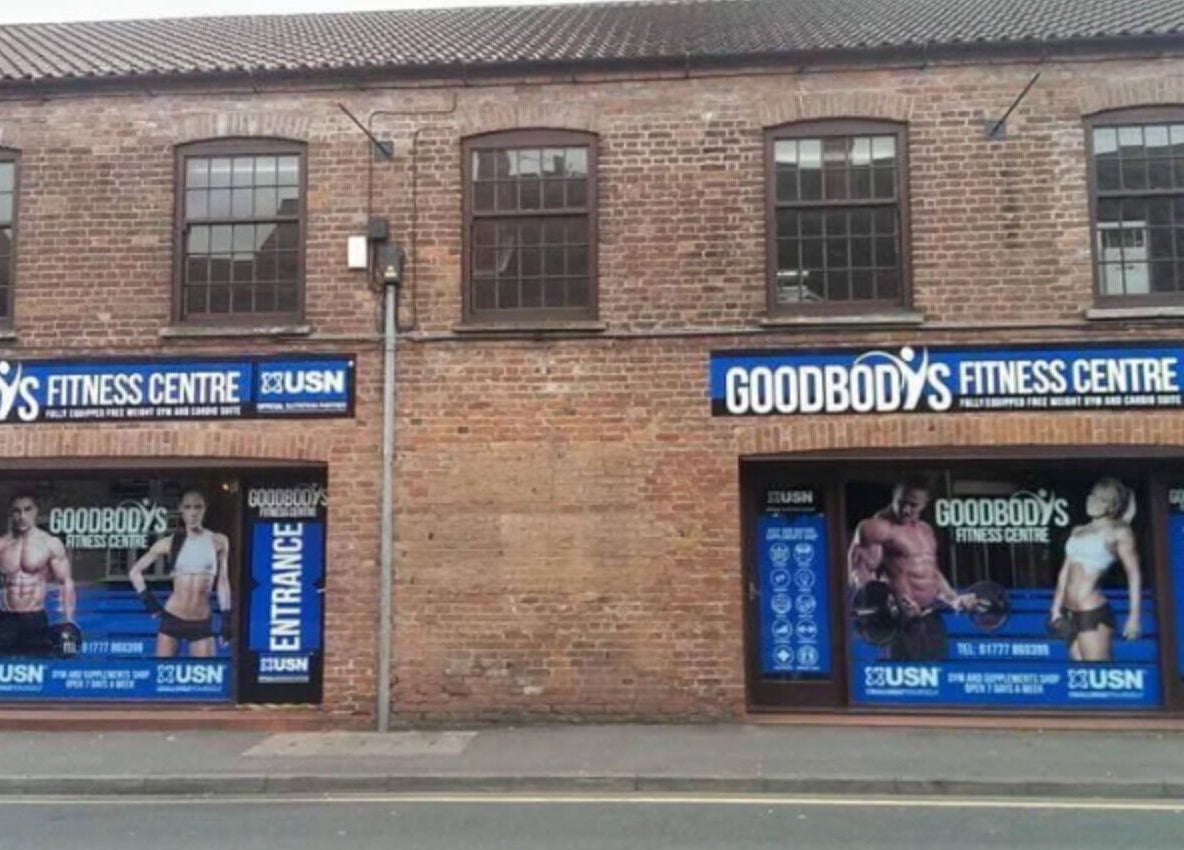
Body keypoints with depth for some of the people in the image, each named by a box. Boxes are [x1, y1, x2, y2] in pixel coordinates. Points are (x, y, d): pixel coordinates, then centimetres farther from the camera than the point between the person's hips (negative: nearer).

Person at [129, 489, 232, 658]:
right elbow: (135, 571, 9)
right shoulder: (169, 543, 0)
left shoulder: (218, 542, 1)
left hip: (202, 623, 0)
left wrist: (227, 617, 2)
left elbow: (222, 580, 5)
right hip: (171, 619, 1)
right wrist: (148, 601, 2)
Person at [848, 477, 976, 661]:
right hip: (900, 619, -8)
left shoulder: (925, 530, 20)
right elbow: (859, 573, -14)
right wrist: (888, 602, -27)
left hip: (931, 617, 8)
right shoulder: (876, 528, -7)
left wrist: (956, 598, 20)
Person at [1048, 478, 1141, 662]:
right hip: (1071, 613, 6)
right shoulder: (1077, 531, 17)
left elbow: (1134, 573, -3)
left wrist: (1134, 616, -9)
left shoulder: (1119, 532, 1)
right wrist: (1056, 608, 14)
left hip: (1094, 612, -6)